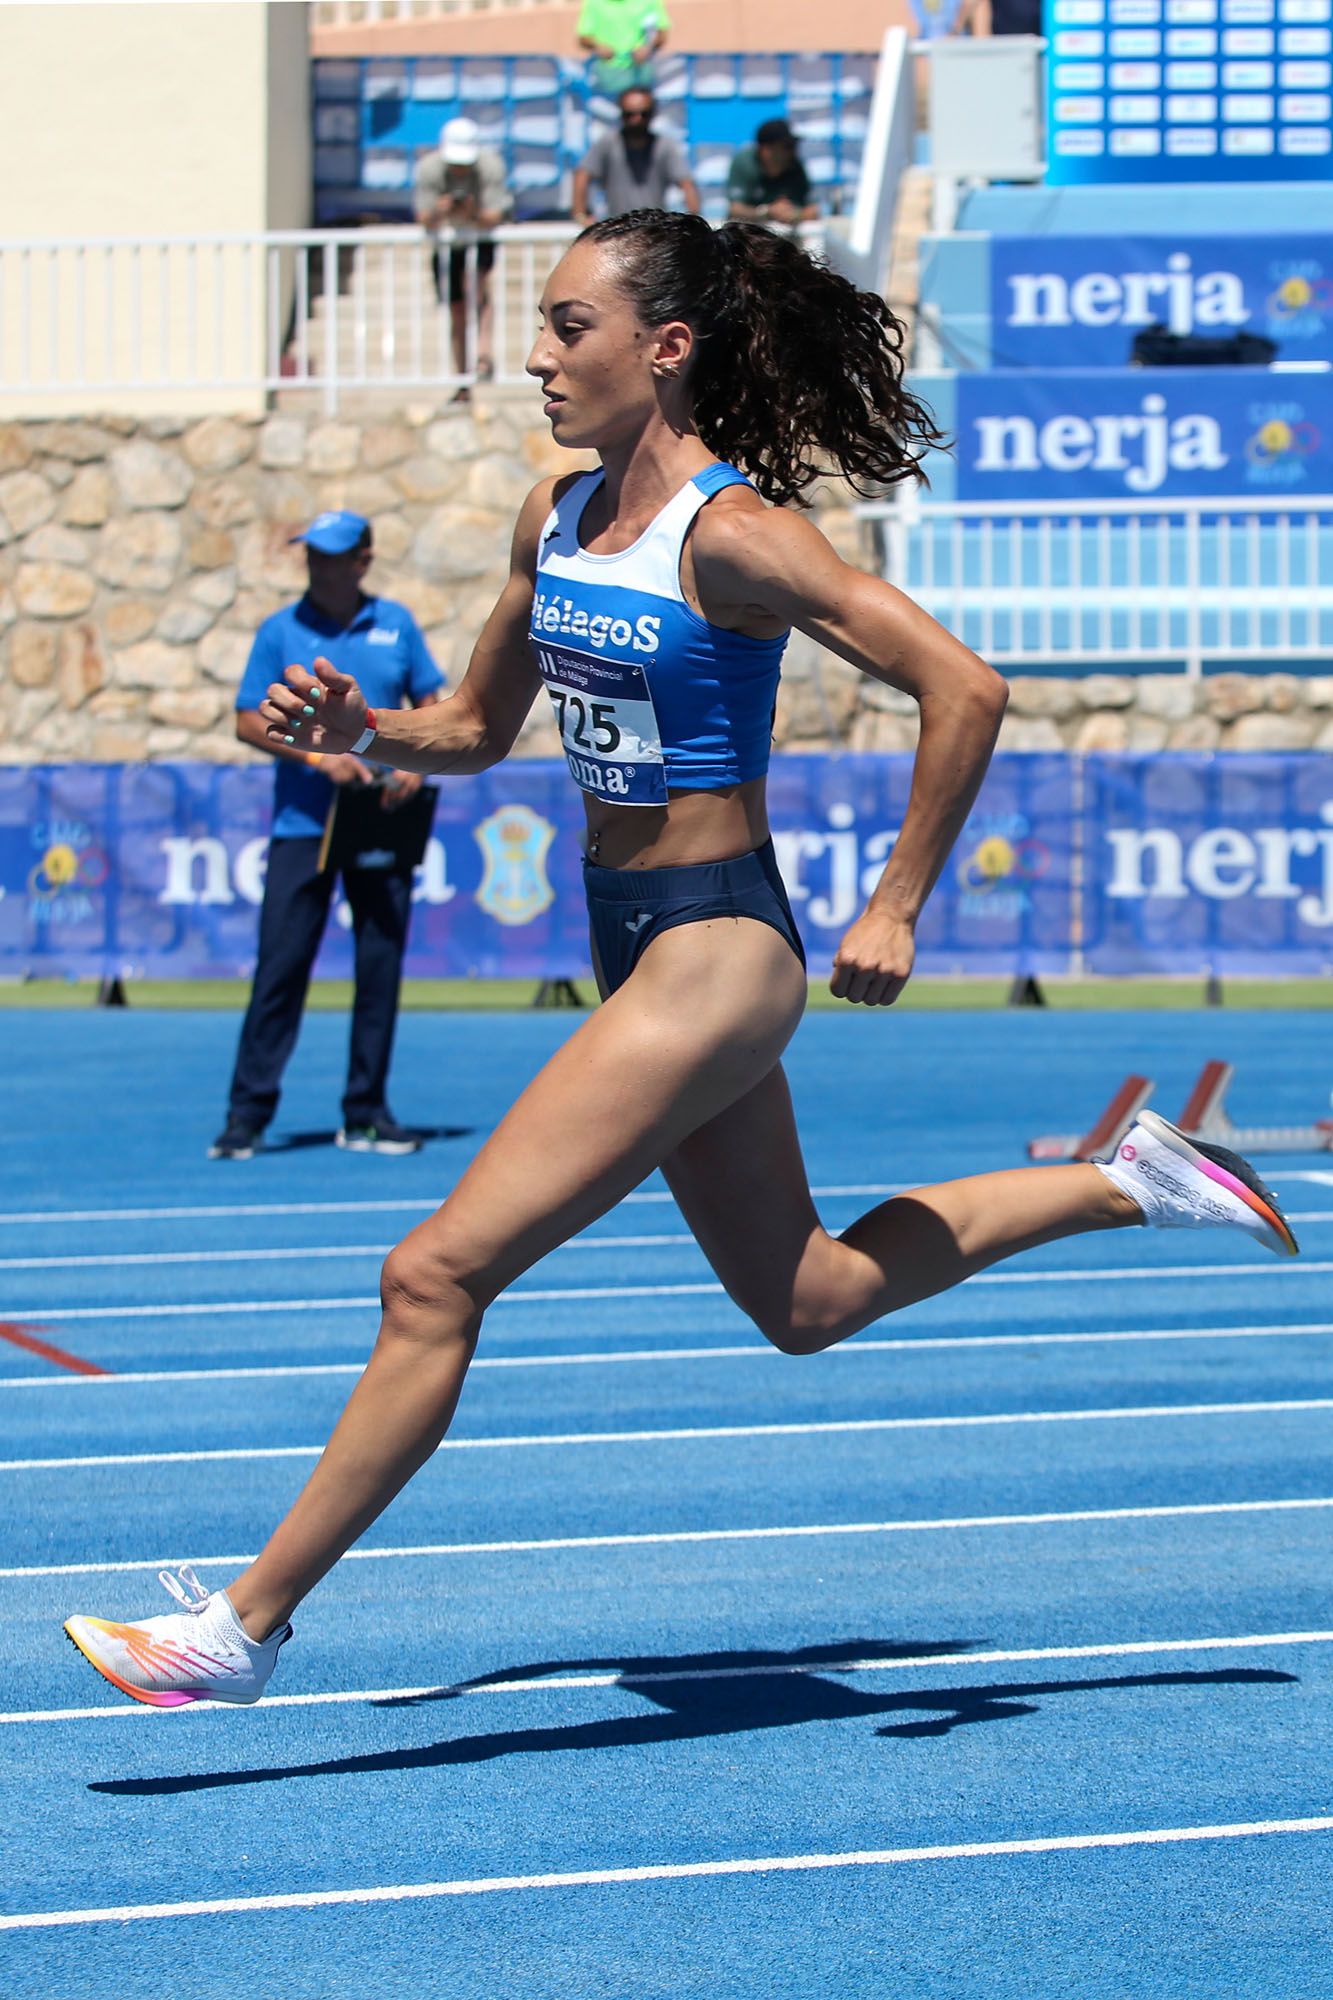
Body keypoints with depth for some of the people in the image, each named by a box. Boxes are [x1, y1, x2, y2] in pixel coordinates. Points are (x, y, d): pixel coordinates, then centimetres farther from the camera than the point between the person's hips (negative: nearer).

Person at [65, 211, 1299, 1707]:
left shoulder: (729, 534, -18)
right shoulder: (557, 519, 6)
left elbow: (962, 689, -19)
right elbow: (479, 729, 18)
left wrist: (896, 908, -16)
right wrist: (360, 730, -2)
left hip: (716, 952, -10)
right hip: (637, 943, 10)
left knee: (437, 1273, -11)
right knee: (806, 1301, 22)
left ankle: (249, 1624, -5)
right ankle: (1129, 1186, 34)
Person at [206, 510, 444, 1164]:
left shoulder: (395, 624, 7)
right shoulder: (281, 632, 1)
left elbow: (428, 703, 13)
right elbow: (249, 720, -2)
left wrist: (416, 764, -5)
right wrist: (320, 756, -15)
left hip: (381, 821, 2)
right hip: (302, 823, -2)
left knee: (381, 967, 3)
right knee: (280, 967, -6)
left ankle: (366, 1114, 10)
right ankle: (247, 1114, -2)